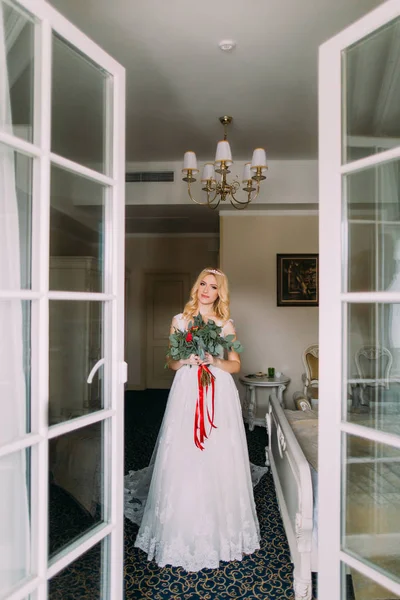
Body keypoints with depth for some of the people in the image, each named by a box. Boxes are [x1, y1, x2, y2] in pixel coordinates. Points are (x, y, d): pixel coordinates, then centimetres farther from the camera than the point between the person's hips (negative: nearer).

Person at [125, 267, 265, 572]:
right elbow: (171, 361, 10)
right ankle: (184, 533, 14)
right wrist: (187, 360, -10)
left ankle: (219, 532, 19)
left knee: (218, 461, 1)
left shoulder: (226, 324, 7)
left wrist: (215, 361, -11)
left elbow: (236, 364, 7)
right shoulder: (180, 320, 9)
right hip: (186, 393, 0)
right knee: (183, 461, -1)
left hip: (219, 396, 0)